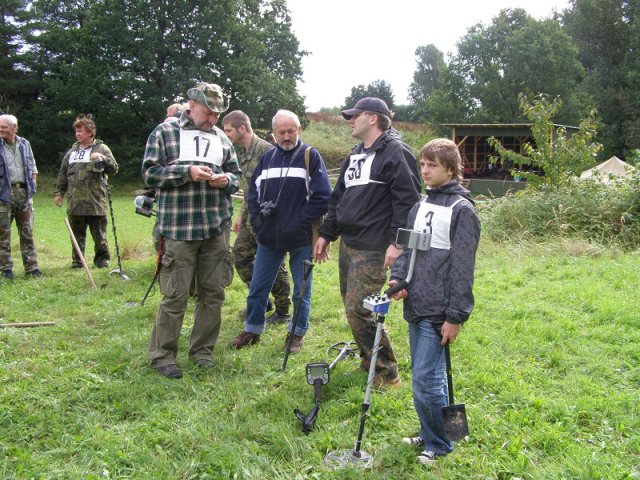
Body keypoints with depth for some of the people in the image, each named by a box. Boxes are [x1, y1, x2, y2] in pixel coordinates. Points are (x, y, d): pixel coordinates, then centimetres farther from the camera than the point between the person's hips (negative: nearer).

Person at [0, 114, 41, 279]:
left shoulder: (24, 144, 8)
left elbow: (32, 166, 19)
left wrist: (32, 182, 7)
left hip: (24, 192, 3)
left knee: (27, 232, 7)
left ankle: (31, 266, 12)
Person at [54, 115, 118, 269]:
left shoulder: (101, 148, 2)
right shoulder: (72, 150, 16)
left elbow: (114, 169, -4)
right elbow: (63, 173, 21)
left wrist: (103, 159, -19)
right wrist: (58, 192, 17)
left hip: (96, 201, -4)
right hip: (75, 202, 4)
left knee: (99, 233, 2)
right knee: (77, 233, 10)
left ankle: (102, 259, 14)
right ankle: (77, 260, 20)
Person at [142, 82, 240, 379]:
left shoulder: (221, 138, 14)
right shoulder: (164, 133, 2)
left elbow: (236, 175, 21)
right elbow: (150, 173, -4)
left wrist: (226, 180, -3)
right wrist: (187, 172, -15)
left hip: (217, 229, 5)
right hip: (179, 229, -5)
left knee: (213, 293, 10)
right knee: (175, 296, -2)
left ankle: (202, 350, 25)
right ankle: (162, 354, 13)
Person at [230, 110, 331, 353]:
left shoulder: (311, 156, -5)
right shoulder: (267, 158, 10)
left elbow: (323, 196, -11)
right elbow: (253, 192, 16)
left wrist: (300, 222, -14)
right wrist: (257, 219, 2)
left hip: (302, 238, -4)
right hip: (269, 237, 4)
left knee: (302, 290, 8)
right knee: (258, 287, 11)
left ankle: (297, 334, 24)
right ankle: (252, 330, 28)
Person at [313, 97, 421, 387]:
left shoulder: (395, 152, -10)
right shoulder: (355, 155, 18)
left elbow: (407, 200, -17)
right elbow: (338, 198, 23)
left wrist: (397, 242, -22)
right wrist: (326, 234, 20)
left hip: (373, 250, -9)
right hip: (347, 244, 9)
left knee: (358, 310, -10)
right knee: (352, 307, 13)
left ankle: (387, 373, 5)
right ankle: (369, 361, 29)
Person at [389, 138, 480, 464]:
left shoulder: (461, 209, -10)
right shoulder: (421, 205, 12)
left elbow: (463, 267, -13)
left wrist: (455, 316, -14)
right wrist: (397, 278, -4)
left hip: (438, 312, -7)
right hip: (416, 306, 7)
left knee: (426, 379, -6)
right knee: (422, 375, 16)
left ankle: (439, 445, 14)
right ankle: (428, 434, 32)